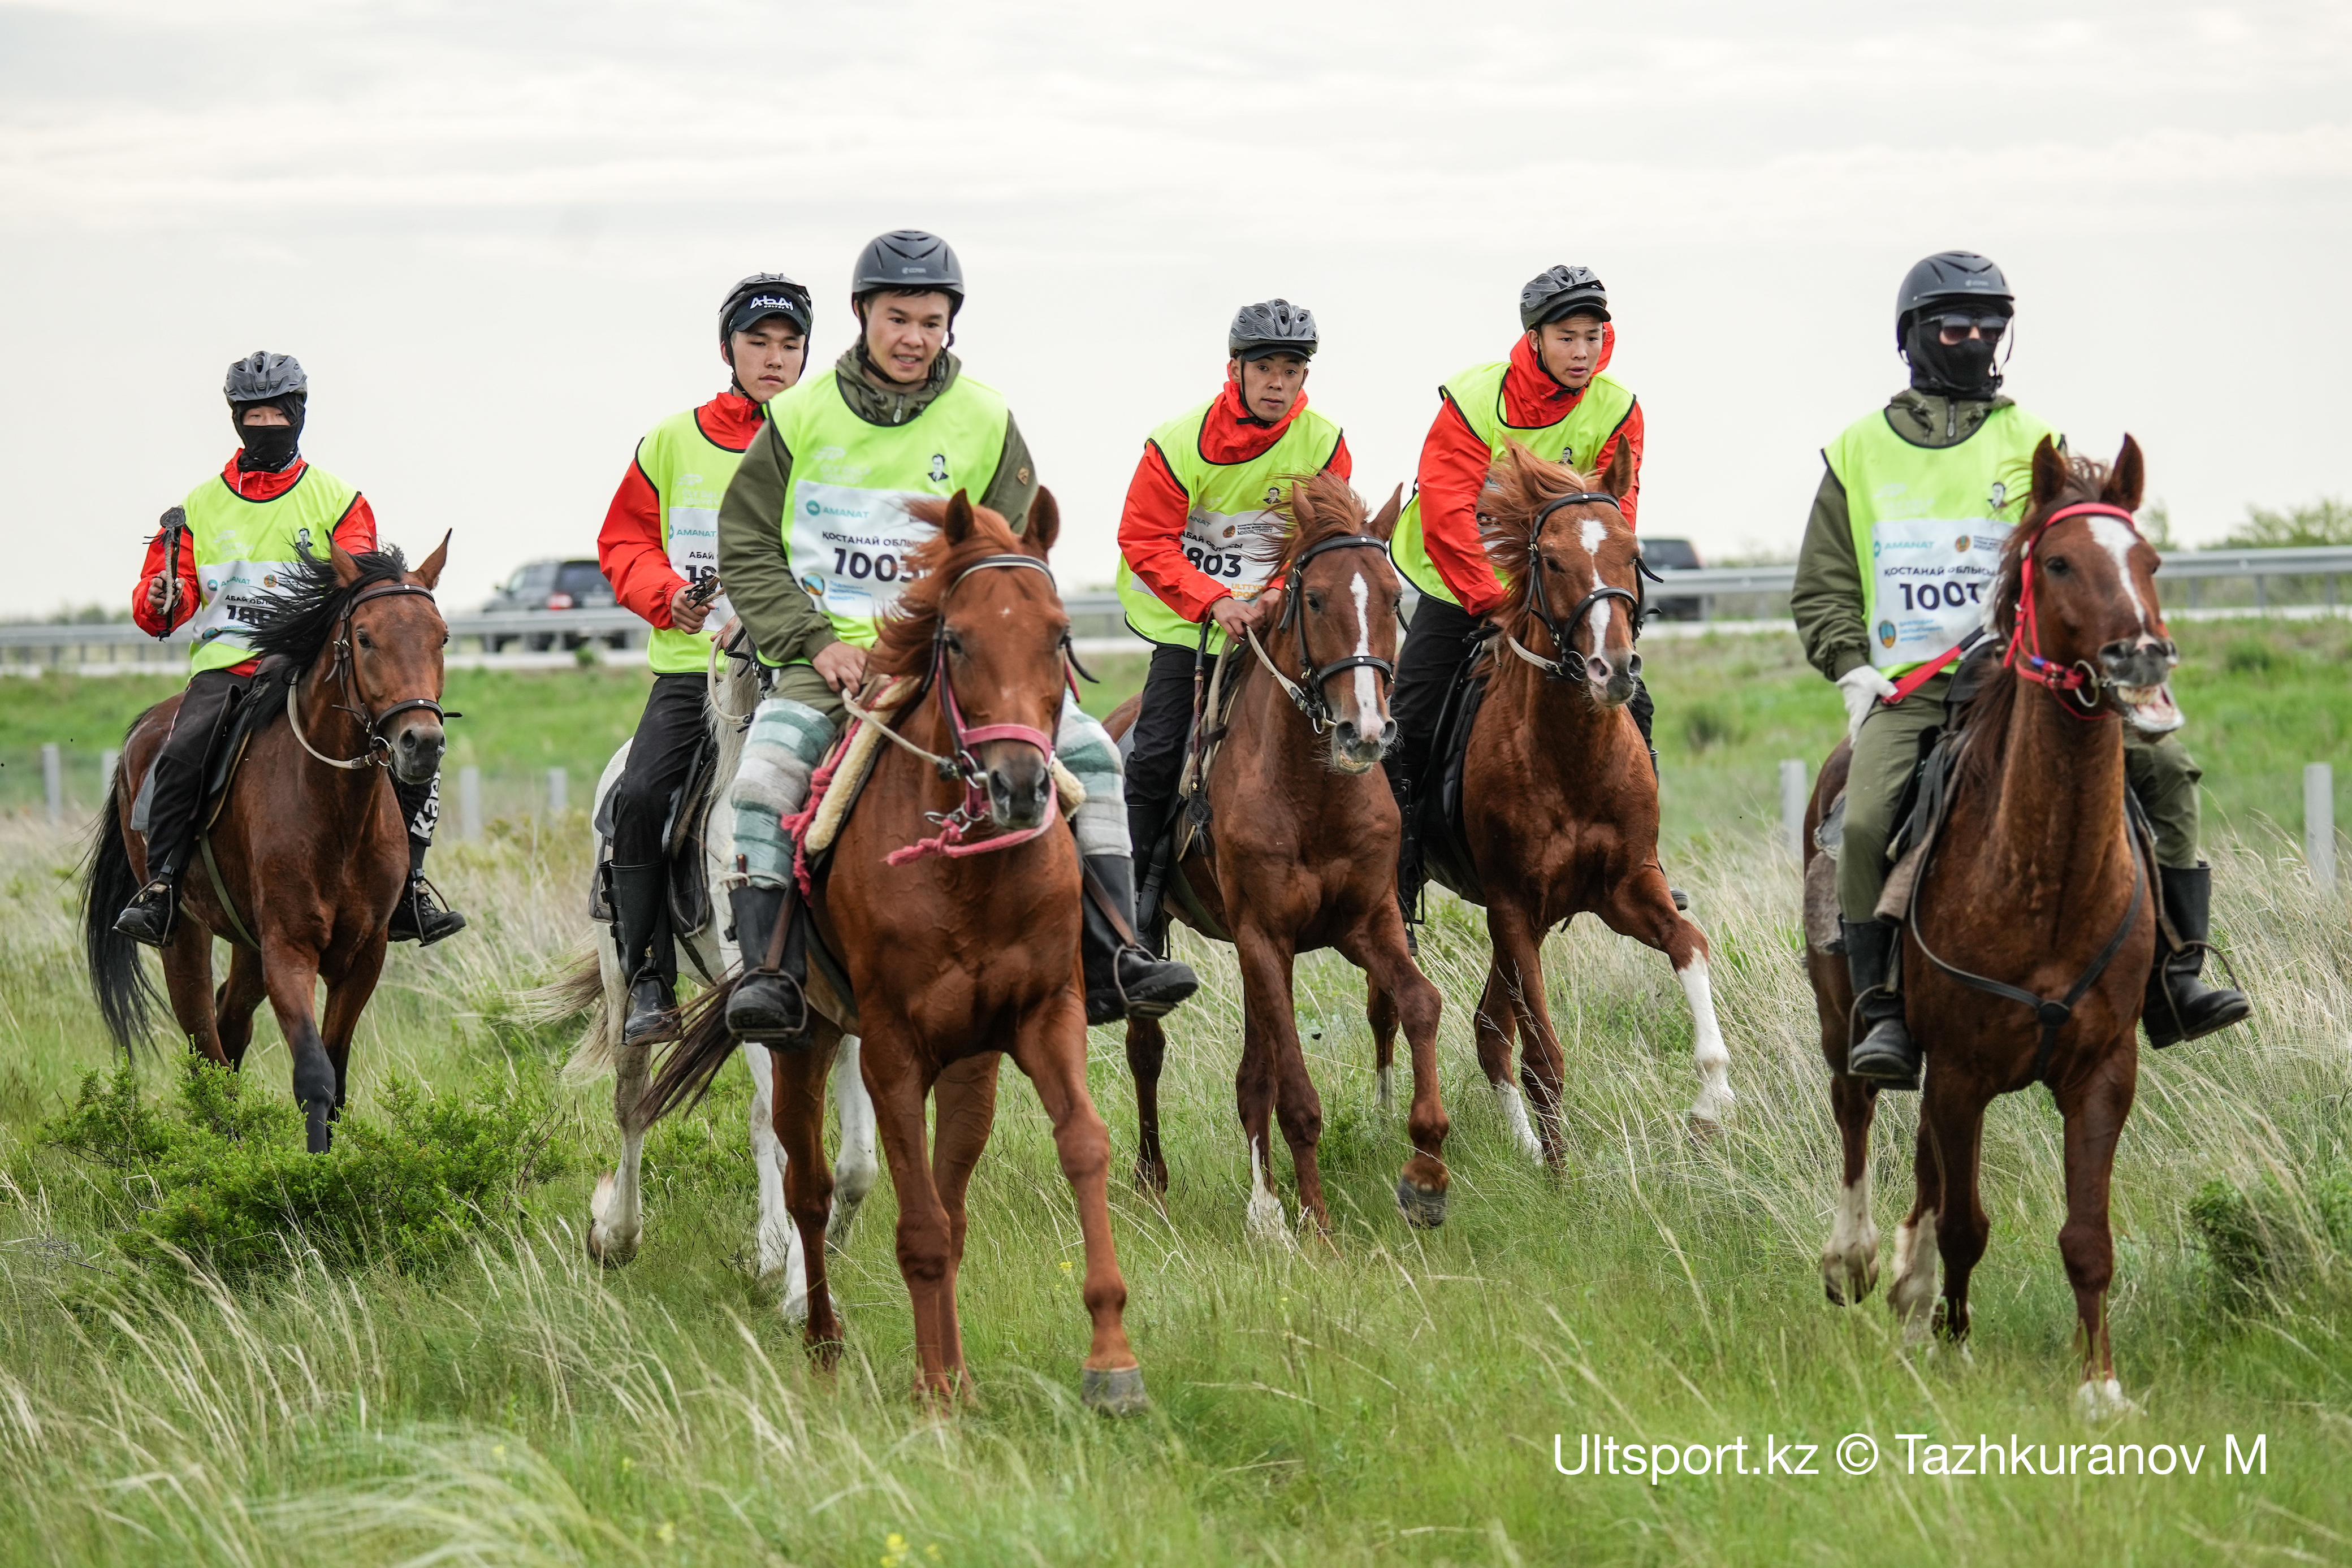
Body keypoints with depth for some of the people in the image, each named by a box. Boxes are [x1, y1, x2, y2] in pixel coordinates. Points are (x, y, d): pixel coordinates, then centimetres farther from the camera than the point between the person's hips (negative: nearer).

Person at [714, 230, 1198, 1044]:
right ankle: (769, 973, -28)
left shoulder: (986, 423, 5)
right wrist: (816, 641, -10)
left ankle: (1108, 961, -10)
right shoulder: (801, 417, 2)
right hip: (832, 656, -2)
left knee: (1086, 747, -14)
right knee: (767, 765, -31)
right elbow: (746, 550, 3)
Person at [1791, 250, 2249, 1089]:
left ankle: (2173, 980, -10)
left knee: (2163, 762, -16)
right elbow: (1822, 590, 12)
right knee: (1867, 819, -29)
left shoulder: (2034, 446, 11)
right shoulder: (1859, 452, 10)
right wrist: (1852, 670, -4)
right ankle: (1884, 1013, -21)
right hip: (1906, 692, -1)